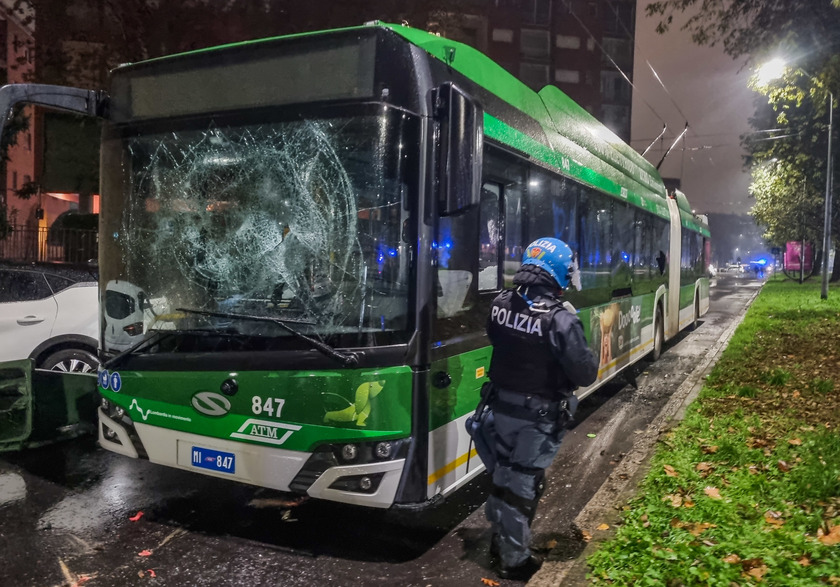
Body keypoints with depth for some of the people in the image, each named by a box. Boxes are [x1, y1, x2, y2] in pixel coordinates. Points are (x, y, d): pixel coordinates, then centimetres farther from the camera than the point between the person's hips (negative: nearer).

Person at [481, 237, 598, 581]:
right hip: (538, 415, -5)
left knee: (503, 474, 22)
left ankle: (500, 540, 41)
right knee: (523, 483, 9)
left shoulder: (500, 304, -6)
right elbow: (585, 374, -20)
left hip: (502, 405, 6)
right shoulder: (559, 318, -25)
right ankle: (514, 560, 26)